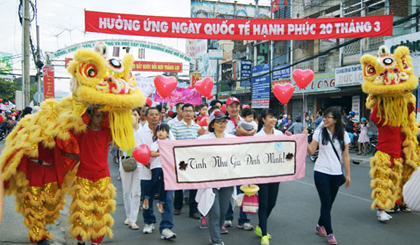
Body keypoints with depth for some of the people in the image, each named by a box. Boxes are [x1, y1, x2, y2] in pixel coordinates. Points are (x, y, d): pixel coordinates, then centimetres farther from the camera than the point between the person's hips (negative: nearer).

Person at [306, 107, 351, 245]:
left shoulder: (343, 135, 2)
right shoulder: (319, 132, -2)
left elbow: (345, 156, 4)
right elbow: (311, 151, -3)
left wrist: (348, 175, 4)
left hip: (336, 174, 2)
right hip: (321, 173, -2)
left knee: (329, 203, 12)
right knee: (326, 203, -3)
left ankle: (320, 225, 33)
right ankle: (329, 233, 6)